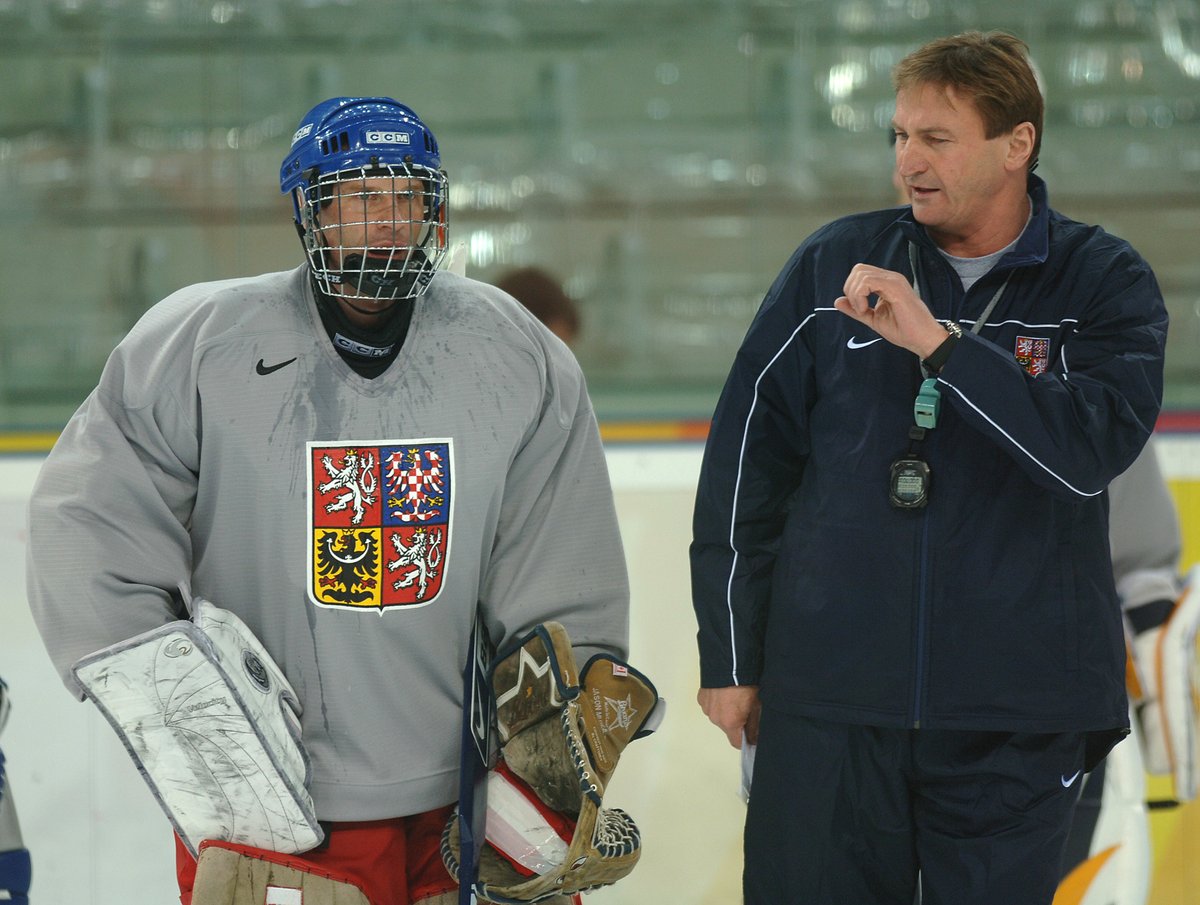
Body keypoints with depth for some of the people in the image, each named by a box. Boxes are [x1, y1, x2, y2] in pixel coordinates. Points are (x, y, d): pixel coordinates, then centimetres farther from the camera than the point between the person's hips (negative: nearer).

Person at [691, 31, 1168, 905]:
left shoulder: (1106, 284, 0)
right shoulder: (835, 265, 3)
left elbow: (1093, 449, -17)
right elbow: (747, 457, 6)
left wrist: (937, 341, -22)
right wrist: (729, 656, 6)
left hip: (1018, 718, -1)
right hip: (827, 699, 1)